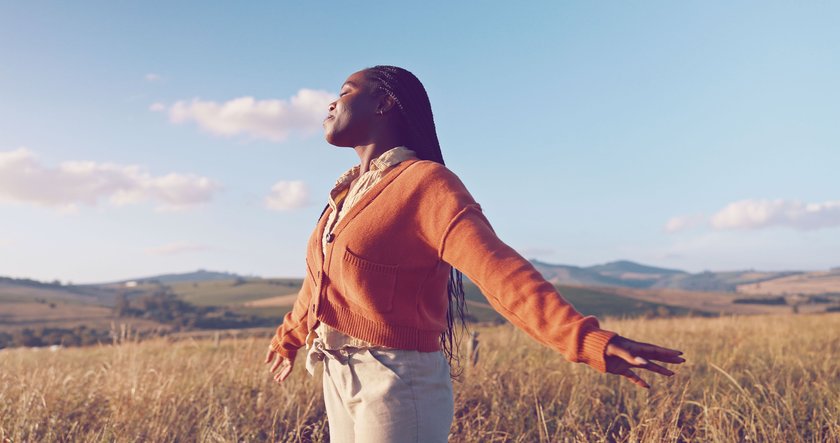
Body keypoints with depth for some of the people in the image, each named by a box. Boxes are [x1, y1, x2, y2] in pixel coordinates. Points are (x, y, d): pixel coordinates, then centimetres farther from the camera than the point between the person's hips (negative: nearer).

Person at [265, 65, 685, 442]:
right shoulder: (349, 190, 10)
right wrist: (287, 337, 41)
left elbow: (499, 269, -28)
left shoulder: (426, 183, -14)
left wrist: (589, 339, -43)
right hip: (342, 383, 8)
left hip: (398, 387, -8)